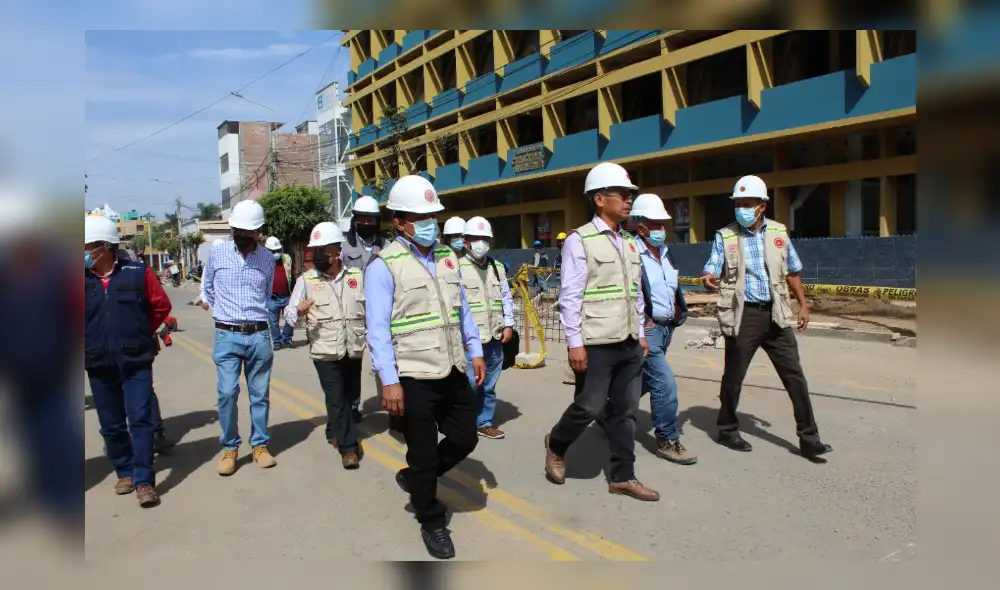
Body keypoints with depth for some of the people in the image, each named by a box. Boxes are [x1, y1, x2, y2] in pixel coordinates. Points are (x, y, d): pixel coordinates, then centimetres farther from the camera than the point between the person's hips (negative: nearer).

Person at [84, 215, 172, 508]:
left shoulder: (137, 273, -6)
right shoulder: (84, 278, 0)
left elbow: (161, 305, 4)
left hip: (136, 361, -3)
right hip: (99, 365, 3)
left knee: (140, 419, -5)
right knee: (111, 425, 12)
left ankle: (144, 481, 0)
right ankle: (125, 472, 29)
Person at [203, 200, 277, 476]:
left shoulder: (268, 259, 4)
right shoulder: (217, 254, 0)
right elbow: (208, 288, 16)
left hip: (259, 335, 1)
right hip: (227, 336, -1)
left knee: (260, 394, 7)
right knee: (227, 393, -6)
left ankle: (260, 445, 20)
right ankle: (229, 448, 10)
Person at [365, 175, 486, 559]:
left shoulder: (447, 257, 9)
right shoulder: (384, 265, -11)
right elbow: (378, 327, -14)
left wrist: (475, 351, 11)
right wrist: (389, 381, -17)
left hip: (453, 371, 6)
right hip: (414, 378, -6)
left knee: (465, 438, 14)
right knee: (423, 453, 7)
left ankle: (414, 478, 38)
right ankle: (431, 523, 29)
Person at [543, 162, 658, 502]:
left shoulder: (629, 242, 13)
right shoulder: (580, 241, -9)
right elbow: (570, 296, -13)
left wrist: (641, 334, 14)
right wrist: (575, 342, -16)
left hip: (629, 344, 7)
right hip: (596, 344, -7)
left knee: (624, 412, 11)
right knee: (589, 408, -1)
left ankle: (622, 477, 22)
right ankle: (556, 445, 28)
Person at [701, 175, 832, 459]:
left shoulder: (778, 232, 6)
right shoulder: (725, 236, -2)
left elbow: (792, 272, 16)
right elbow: (711, 274, -7)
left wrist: (803, 304, 13)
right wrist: (709, 279, -30)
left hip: (775, 314, 3)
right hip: (743, 315, -3)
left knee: (794, 375, 2)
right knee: (734, 376, 7)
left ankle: (809, 439, 11)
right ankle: (727, 430, 25)